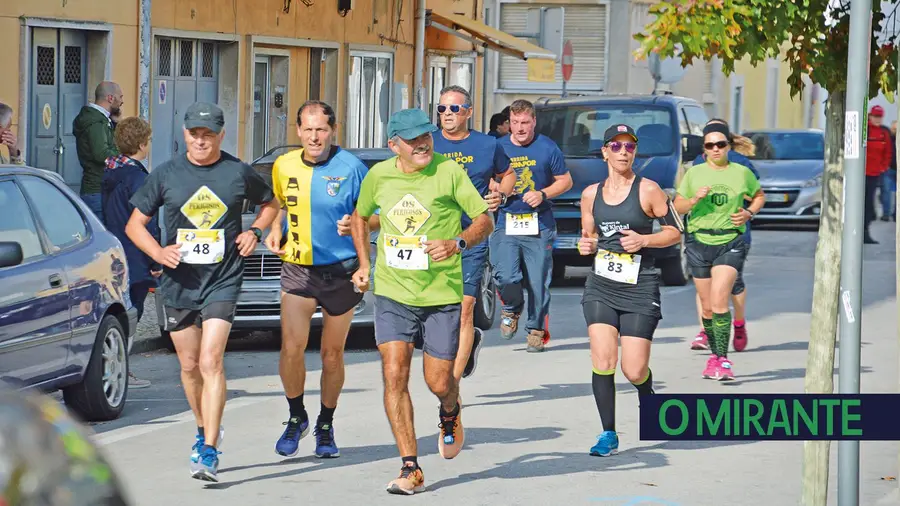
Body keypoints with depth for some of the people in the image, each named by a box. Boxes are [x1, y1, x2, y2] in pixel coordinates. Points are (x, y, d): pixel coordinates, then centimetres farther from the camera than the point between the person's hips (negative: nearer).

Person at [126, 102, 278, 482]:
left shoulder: (239, 173, 0)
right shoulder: (166, 175, 2)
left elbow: (270, 204, 19)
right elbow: (134, 225, 7)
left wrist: (255, 231, -1)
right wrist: (158, 252, -10)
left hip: (222, 281, -3)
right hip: (178, 282, 3)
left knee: (211, 361, -16)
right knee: (189, 366, 12)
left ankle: (209, 452, -19)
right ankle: (204, 431, 36)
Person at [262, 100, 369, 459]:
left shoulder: (350, 167, -8)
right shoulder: (284, 166, 3)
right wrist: (275, 231, 3)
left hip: (340, 272, -2)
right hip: (297, 269, 2)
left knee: (332, 354, 8)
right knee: (291, 348, -12)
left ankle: (326, 426, 26)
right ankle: (296, 418, 10)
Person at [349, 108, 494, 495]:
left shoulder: (449, 172, -7)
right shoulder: (378, 175, 2)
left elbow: (485, 220, -6)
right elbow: (359, 216, 22)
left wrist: (457, 243, -24)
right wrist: (364, 264, 15)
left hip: (441, 294, -2)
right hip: (392, 293, 2)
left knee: (439, 382, 2)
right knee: (394, 376, -10)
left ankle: (450, 413, 41)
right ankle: (410, 468, -5)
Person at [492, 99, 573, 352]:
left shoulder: (547, 148, 1)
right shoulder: (498, 148, 4)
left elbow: (565, 180, 8)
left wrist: (543, 194, -9)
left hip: (539, 225, 0)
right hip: (506, 224, 0)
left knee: (538, 282, 0)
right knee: (506, 277, -14)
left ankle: (537, 329, 18)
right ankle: (511, 310, 17)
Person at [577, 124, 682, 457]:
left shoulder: (648, 190, -4)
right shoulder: (591, 194, 7)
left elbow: (675, 231, 0)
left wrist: (644, 240, -15)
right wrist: (585, 245, -2)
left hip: (640, 289, -3)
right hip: (600, 286, 3)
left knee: (633, 370, -4)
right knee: (602, 360, -13)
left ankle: (648, 398, 33)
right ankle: (609, 434, -3)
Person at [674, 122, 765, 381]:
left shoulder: (742, 173, 2)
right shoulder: (694, 173, 4)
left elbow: (759, 196, 19)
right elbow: (677, 207, 7)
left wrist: (749, 213, 0)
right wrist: (694, 199, -13)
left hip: (730, 244, -3)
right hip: (700, 243, 3)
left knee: (719, 302, -18)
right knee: (707, 306, 8)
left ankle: (723, 360, -18)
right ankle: (715, 354, 24)